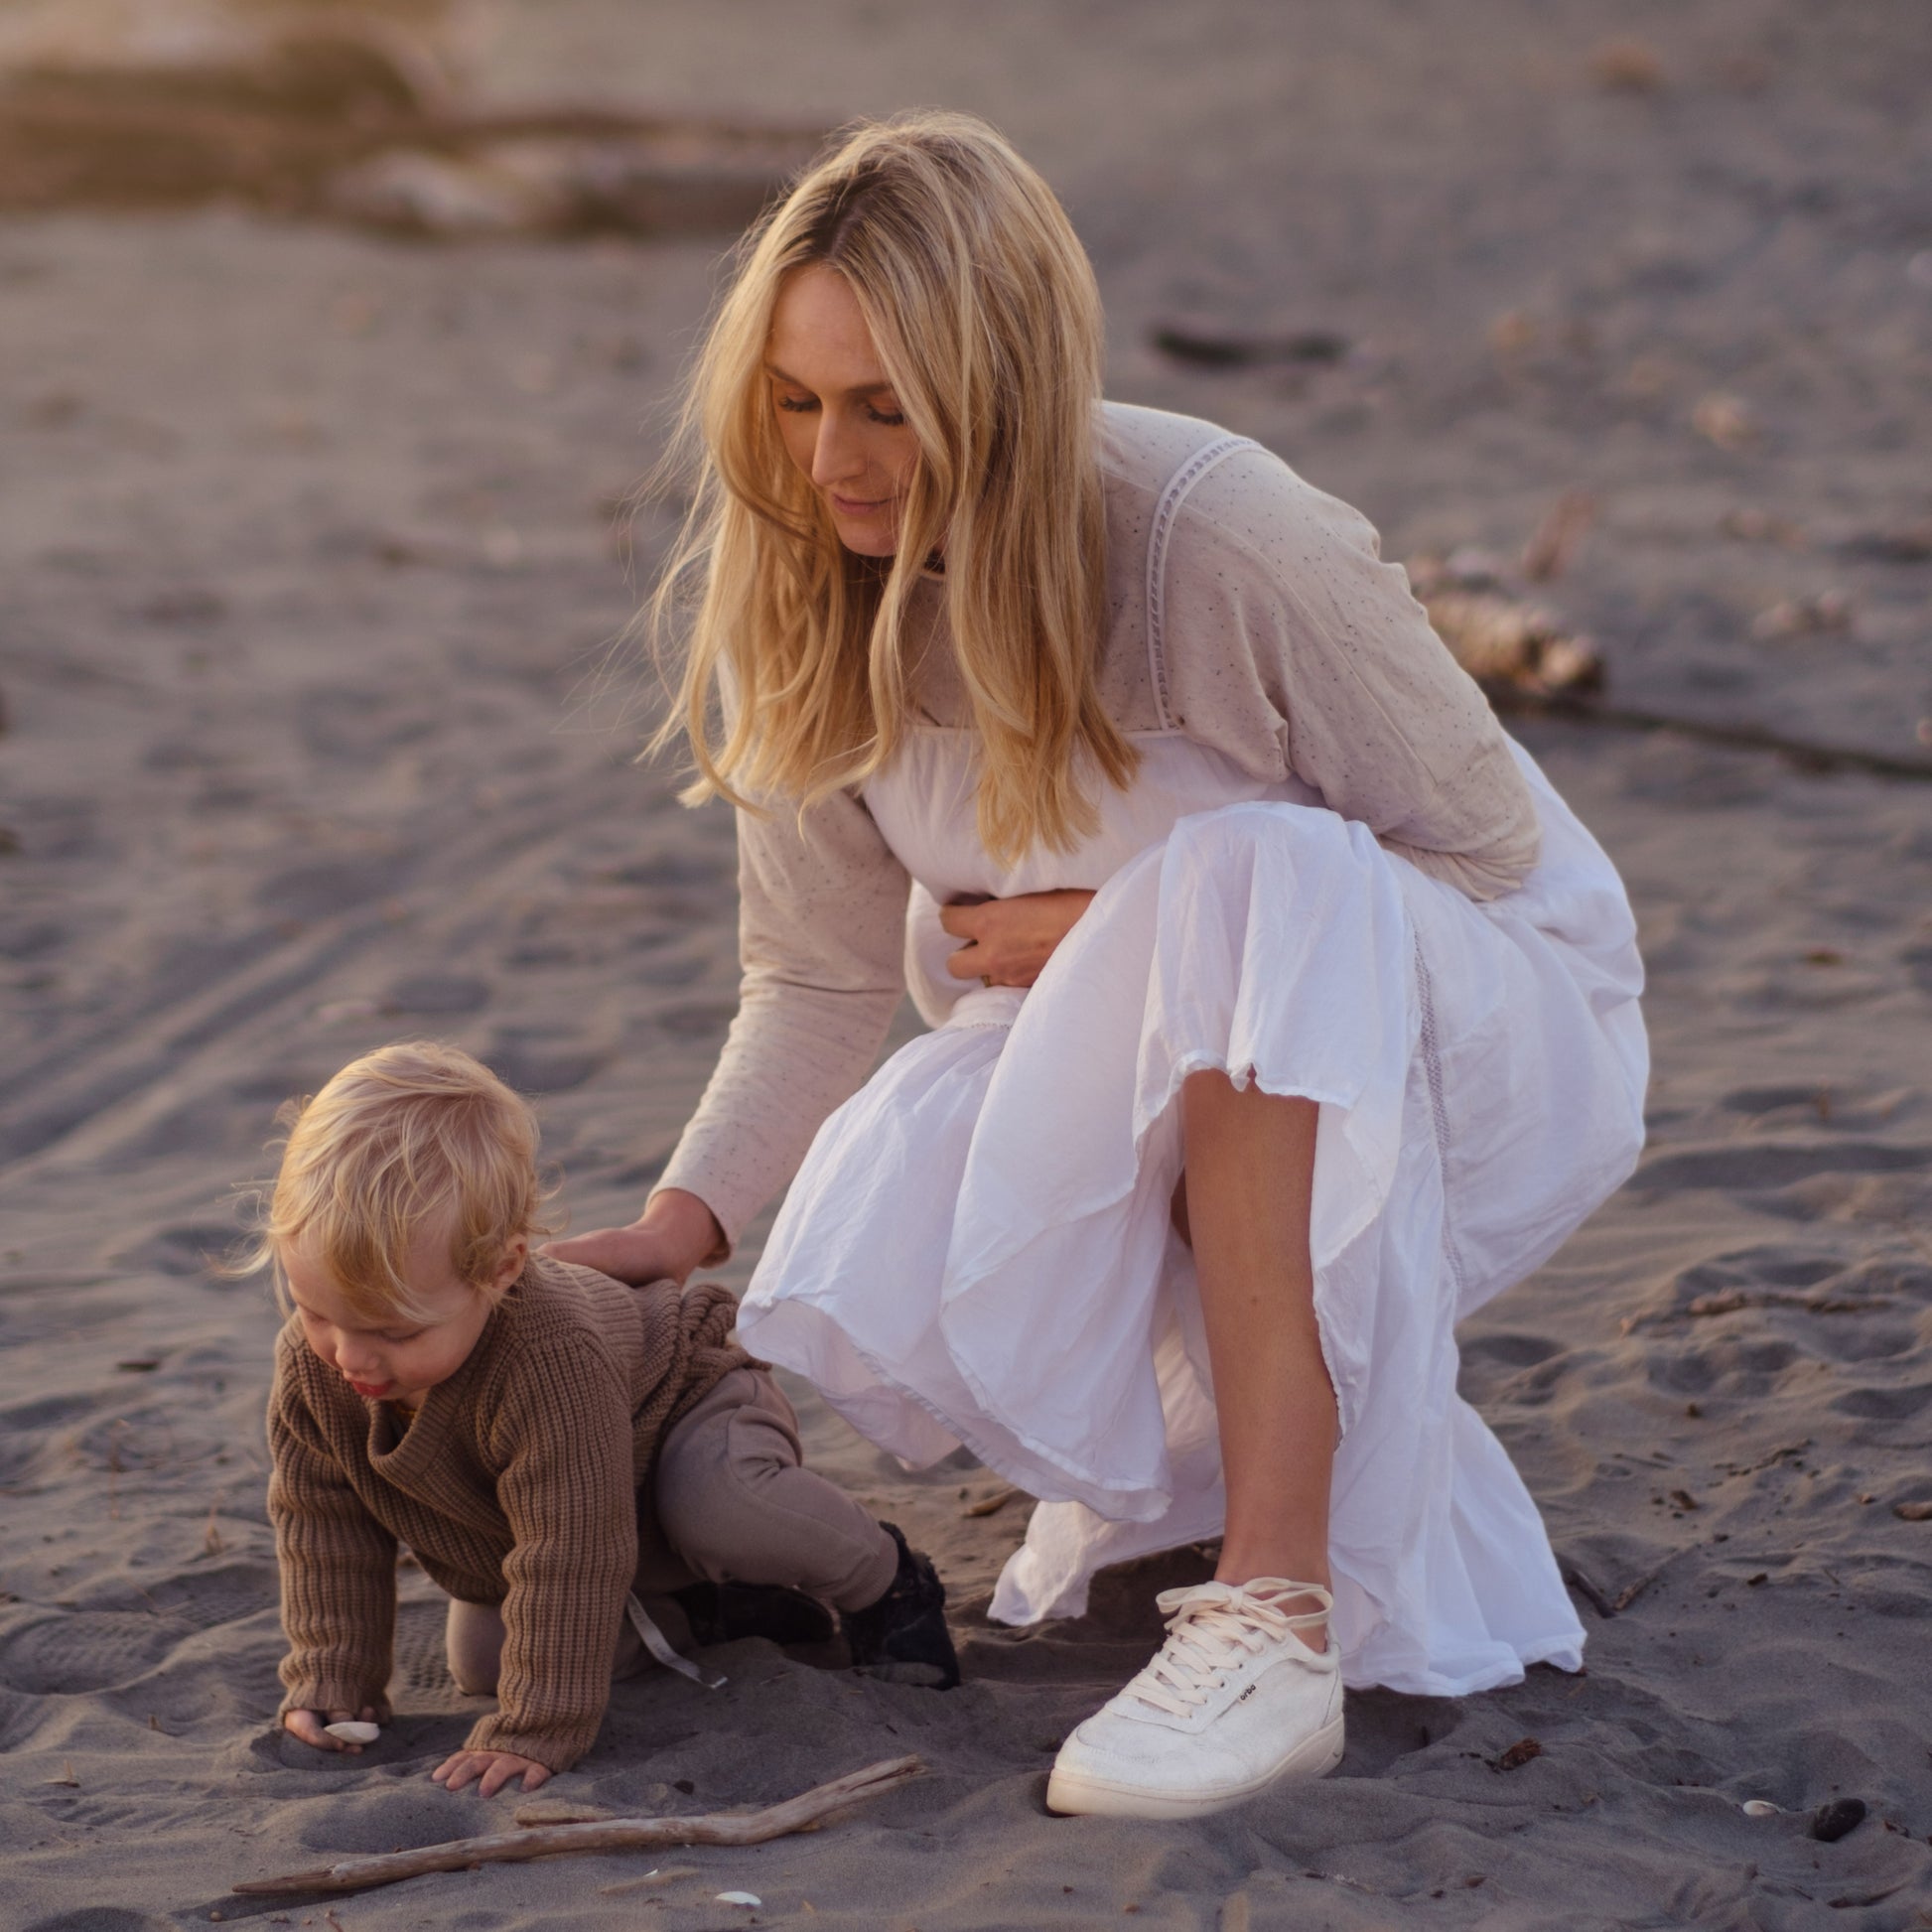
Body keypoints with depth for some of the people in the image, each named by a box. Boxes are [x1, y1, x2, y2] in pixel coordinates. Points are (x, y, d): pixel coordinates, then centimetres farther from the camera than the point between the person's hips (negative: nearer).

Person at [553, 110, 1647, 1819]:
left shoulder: (1219, 541, -26)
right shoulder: (804, 603, -8)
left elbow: (1485, 849, -15)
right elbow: (822, 977, -1)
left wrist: (1141, 928, -20)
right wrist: (683, 1218, -17)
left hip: (1475, 1031, -4)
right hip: (1172, 1074, 4)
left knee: (1258, 873, -40)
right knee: (869, 1276, -29)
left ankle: (1282, 1617, -39)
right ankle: (1219, 1418, 6)